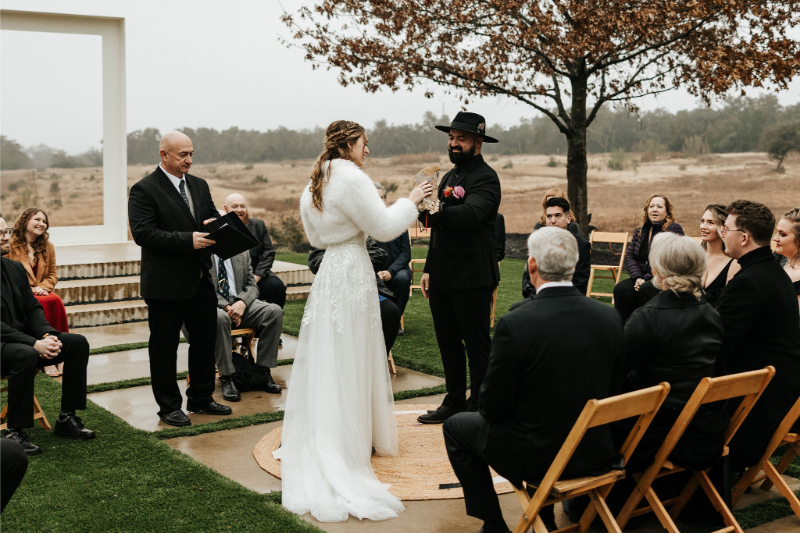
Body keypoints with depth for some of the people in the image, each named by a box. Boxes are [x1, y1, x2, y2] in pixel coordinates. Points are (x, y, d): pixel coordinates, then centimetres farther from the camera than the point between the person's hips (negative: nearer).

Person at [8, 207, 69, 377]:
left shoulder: (48, 247, 16)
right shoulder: (10, 245, -2)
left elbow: (53, 274, 15)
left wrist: (42, 287, -6)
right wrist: (28, 290, -14)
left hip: (41, 293, 4)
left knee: (56, 300, -31)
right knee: (44, 303, -34)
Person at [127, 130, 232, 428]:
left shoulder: (199, 185, 12)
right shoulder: (144, 190, -10)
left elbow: (213, 216, 20)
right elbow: (143, 233, -19)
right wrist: (188, 240, -25)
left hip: (201, 279, 7)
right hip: (166, 284, -7)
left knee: (206, 339, 14)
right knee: (164, 345, 5)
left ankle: (201, 398, 30)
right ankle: (169, 406, 18)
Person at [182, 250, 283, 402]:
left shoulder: (242, 251, 14)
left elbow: (252, 286, 11)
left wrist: (242, 303, -12)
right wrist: (226, 307, -20)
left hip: (239, 305, 5)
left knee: (275, 311, -20)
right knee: (220, 318, -40)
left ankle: (263, 371, -14)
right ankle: (226, 377, -26)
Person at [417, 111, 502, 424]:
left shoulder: (485, 178, -10)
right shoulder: (448, 177, 18)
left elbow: (470, 213, -30)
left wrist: (432, 212, -44)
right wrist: (429, 269, 18)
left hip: (472, 279, -9)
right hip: (443, 277, 9)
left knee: (477, 345, 1)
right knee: (448, 343, 15)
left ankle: (478, 408, 11)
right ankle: (454, 401, 26)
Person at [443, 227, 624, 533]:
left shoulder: (514, 324, -23)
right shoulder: (610, 318, -8)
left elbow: (493, 407, -15)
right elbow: (614, 392, 3)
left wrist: (490, 408, 8)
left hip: (533, 455, -5)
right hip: (595, 452, 5)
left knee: (456, 427, 21)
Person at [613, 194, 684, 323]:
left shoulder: (674, 230, -3)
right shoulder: (640, 232, 18)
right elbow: (629, 256, 11)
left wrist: (646, 279, -17)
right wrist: (637, 277, -9)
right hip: (641, 278, 5)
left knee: (645, 289, -36)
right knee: (620, 289, -24)